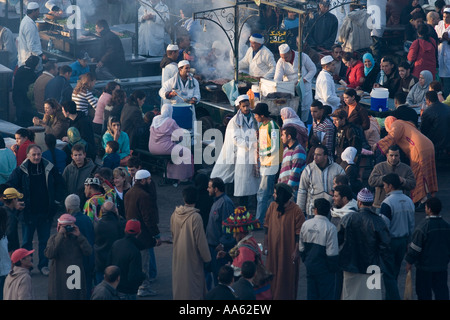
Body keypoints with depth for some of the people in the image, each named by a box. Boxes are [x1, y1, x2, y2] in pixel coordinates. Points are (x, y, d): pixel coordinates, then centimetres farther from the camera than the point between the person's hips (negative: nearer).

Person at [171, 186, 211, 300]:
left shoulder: (175, 215, -4)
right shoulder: (195, 217, -22)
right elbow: (201, 240, -18)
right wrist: (207, 258, -7)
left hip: (178, 257, 6)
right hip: (192, 259, -6)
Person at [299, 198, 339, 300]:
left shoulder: (306, 224, -1)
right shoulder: (330, 227, -17)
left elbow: (301, 248, 8)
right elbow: (332, 253, -17)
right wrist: (333, 268, -5)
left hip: (310, 265, 5)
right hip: (324, 269, -5)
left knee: (311, 295, 14)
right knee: (326, 296, 3)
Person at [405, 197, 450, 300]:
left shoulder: (423, 227, -18)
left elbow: (415, 247, -15)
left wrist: (409, 262, -3)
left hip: (425, 266, -5)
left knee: (424, 292, 7)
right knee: (441, 290, 9)